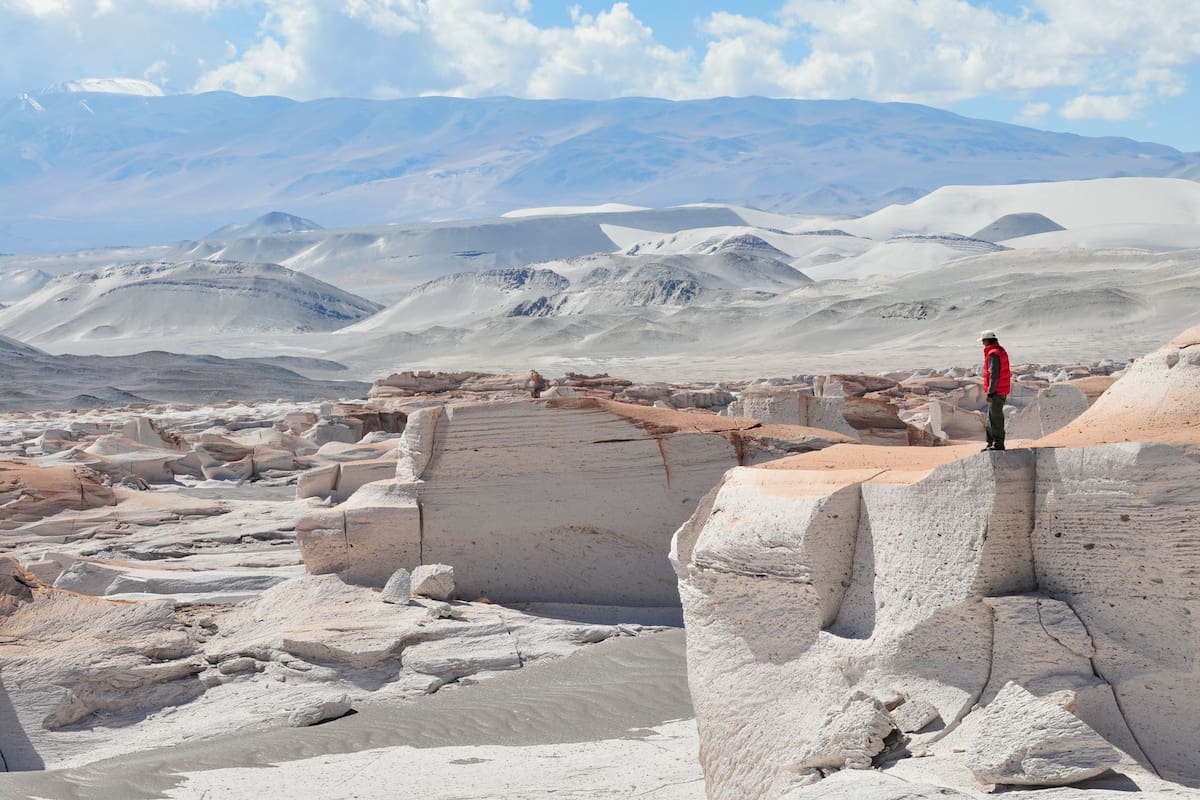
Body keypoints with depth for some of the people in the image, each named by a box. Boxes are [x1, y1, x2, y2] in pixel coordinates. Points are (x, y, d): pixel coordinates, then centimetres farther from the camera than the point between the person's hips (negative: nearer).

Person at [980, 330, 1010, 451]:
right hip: (1003, 390, 10)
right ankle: (991, 443, 19)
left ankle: (998, 444, -3)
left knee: (995, 417, -6)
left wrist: (990, 393, -20)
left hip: (996, 391, -10)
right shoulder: (1002, 351, 16)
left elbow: (994, 375, -22)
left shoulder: (993, 354, -17)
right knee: (991, 417, 15)